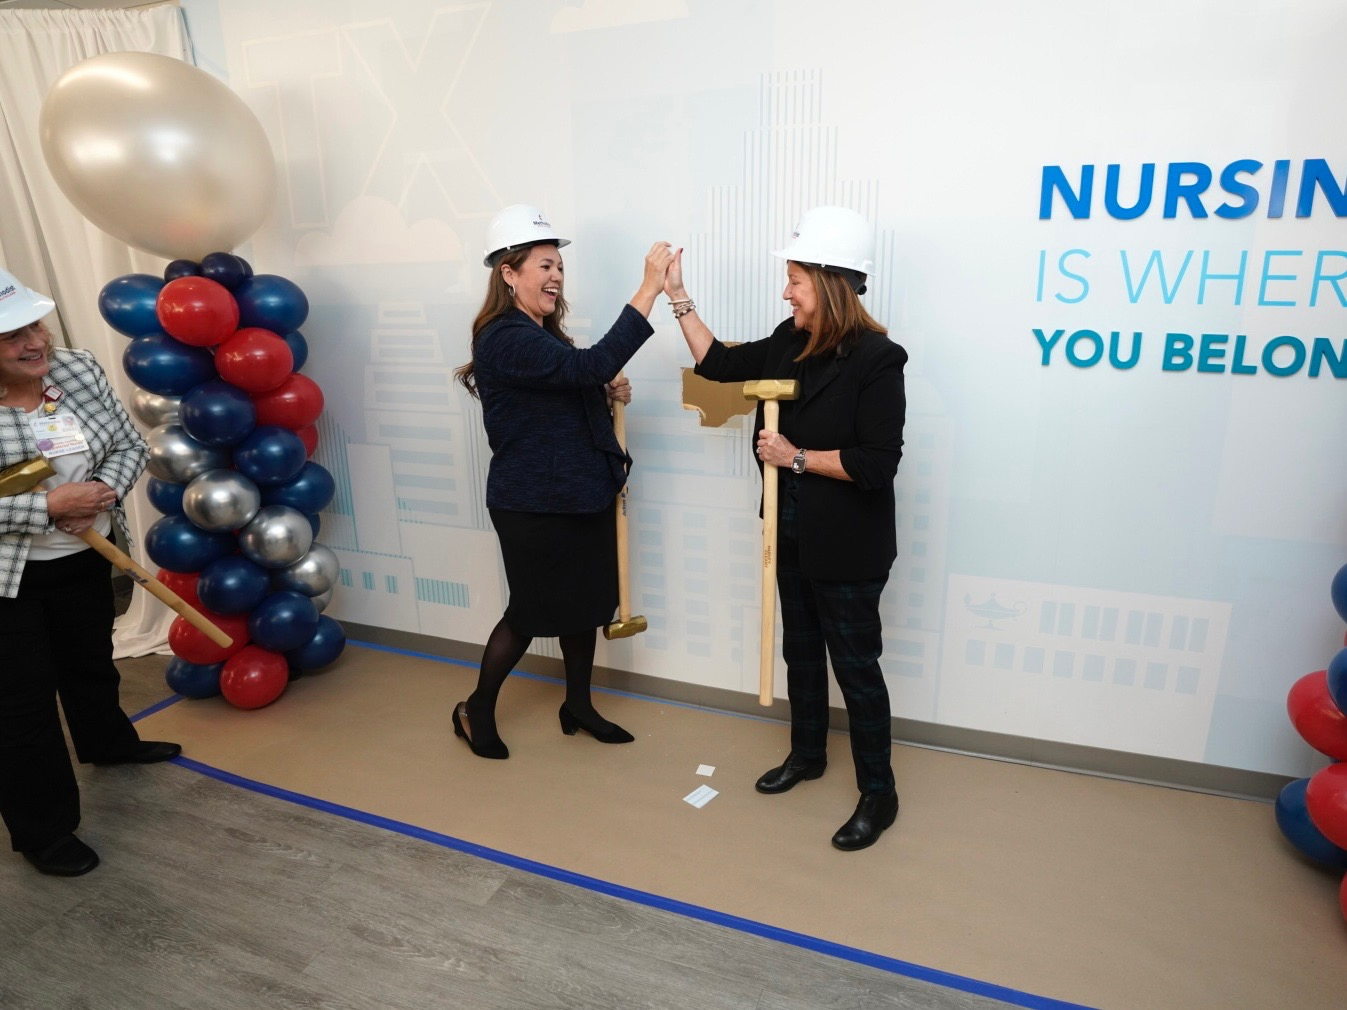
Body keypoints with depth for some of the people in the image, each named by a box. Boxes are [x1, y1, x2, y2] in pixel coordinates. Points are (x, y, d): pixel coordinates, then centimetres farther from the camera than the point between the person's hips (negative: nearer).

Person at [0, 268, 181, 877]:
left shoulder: (79, 370, -6)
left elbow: (130, 446, 0)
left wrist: (103, 492, -18)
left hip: (85, 559, 5)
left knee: (92, 664, 25)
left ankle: (107, 743, 53)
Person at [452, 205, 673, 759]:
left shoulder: (543, 336, 12)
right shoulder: (505, 339, -20)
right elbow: (594, 363, -32)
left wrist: (610, 392, 4)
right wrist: (649, 288, -31)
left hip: (582, 495, 9)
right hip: (533, 506, -9)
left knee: (585, 603, 16)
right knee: (529, 613, 5)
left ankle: (578, 707, 35)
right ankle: (476, 710, 28)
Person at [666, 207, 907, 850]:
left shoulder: (876, 359, -19)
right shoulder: (791, 343, 2)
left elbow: (875, 464, -24)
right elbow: (719, 364, 10)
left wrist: (796, 457, -19)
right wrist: (677, 297, 6)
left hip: (847, 546, -7)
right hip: (794, 533, 8)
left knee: (854, 664, 4)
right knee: (801, 648, 20)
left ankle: (879, 795, 23)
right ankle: (807, 754, 42)